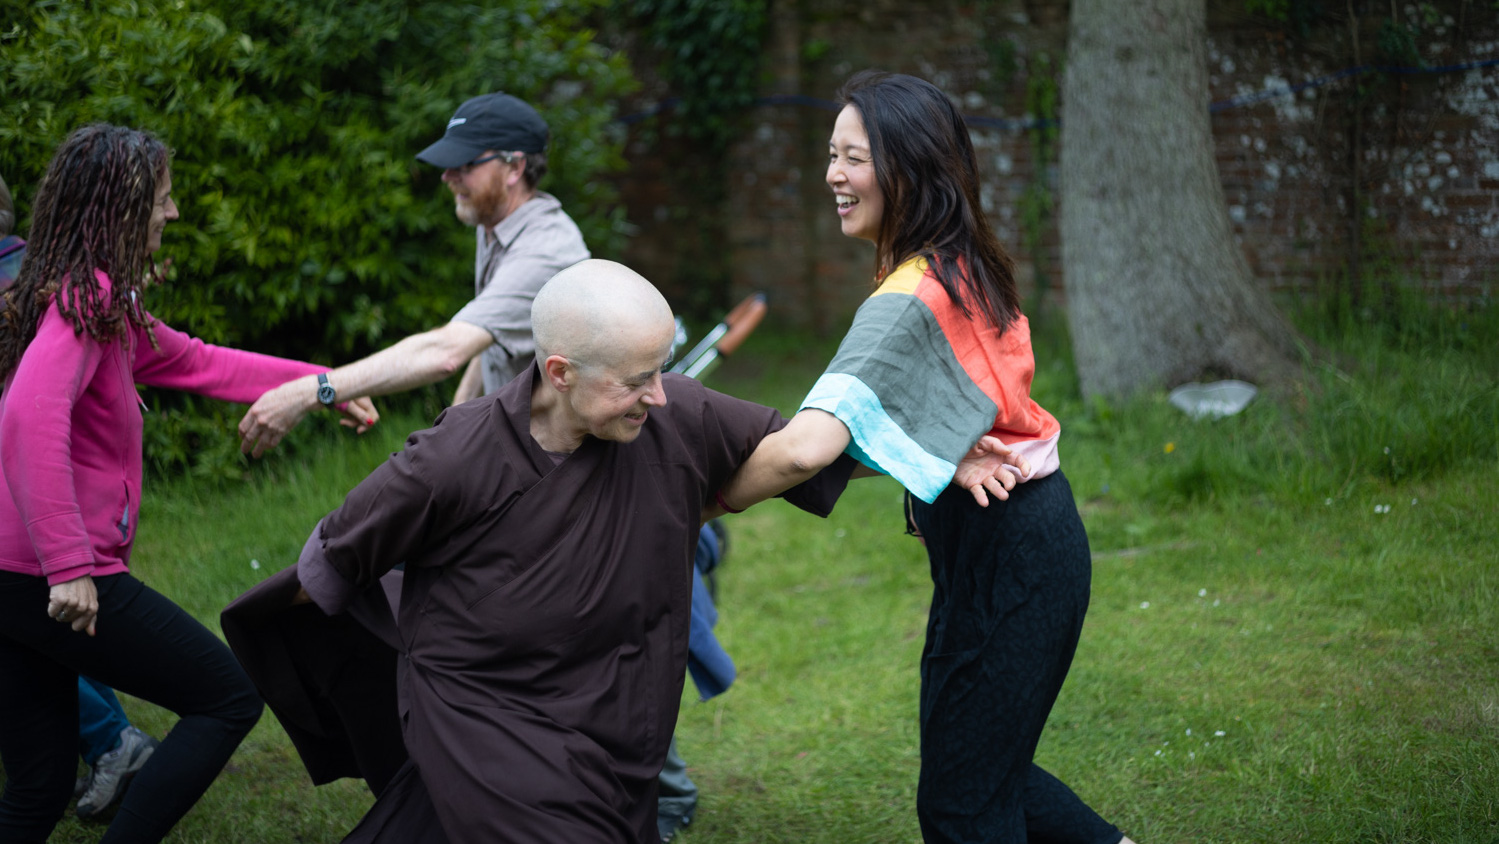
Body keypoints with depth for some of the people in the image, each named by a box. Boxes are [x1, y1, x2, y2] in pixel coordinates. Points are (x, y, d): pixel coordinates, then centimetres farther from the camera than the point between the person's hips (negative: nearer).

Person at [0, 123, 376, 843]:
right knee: (230, 699, 5)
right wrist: (67, 563, -29)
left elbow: (198, 363, 24)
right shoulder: (85, 295, -14)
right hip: (62, 583, -9)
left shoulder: (102, 300, 16)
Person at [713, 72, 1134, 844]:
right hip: (1035, 530, 9)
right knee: (992, 767, 23)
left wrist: (714, 498, -18)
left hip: (1000, 560, -9)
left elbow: (807, 447, -33)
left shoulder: (907, 301, -23)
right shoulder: (966, 269, 6)